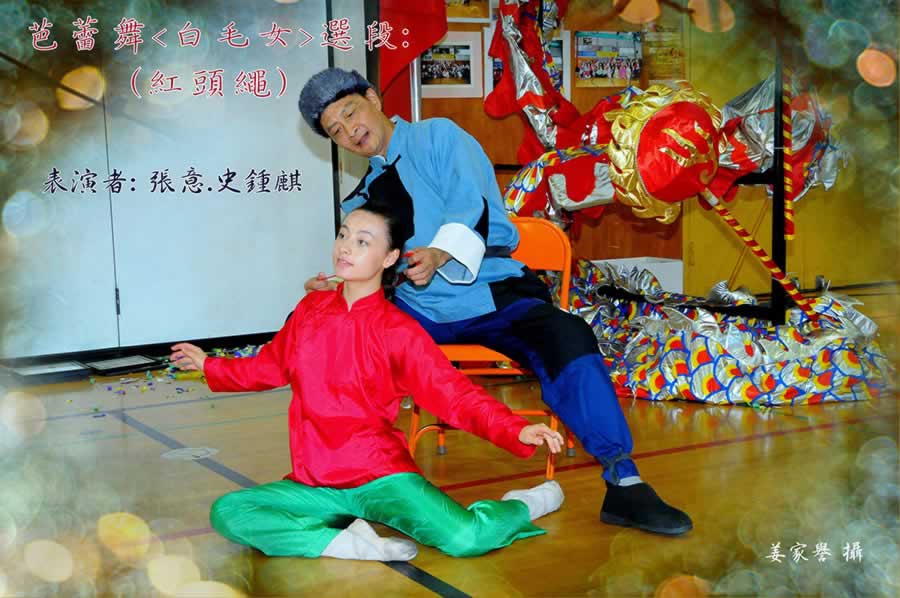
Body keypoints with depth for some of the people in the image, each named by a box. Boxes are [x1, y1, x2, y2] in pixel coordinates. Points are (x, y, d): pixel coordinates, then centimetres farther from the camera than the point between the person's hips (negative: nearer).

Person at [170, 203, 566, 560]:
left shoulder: (398, 331, -7)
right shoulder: (310, 309, 7)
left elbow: (455, 394, -13)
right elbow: (272, 367, 23)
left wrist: (517, 431, -27)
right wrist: (209, 365, 28)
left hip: (382, 477, -4)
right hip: (315, 484, 4)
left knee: (467, 539, -27)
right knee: (227, 513, -19)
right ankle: (349, 544, -18)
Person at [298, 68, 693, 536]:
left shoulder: (437, 135, 4)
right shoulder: (360, 200, 21)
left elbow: (473, 209, -11)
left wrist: (440, 253, -30)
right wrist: (336, 288, -4)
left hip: (490, 295, -4)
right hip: (413, 310, 5)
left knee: (564, 337, -33)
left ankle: (623, 484, -26)